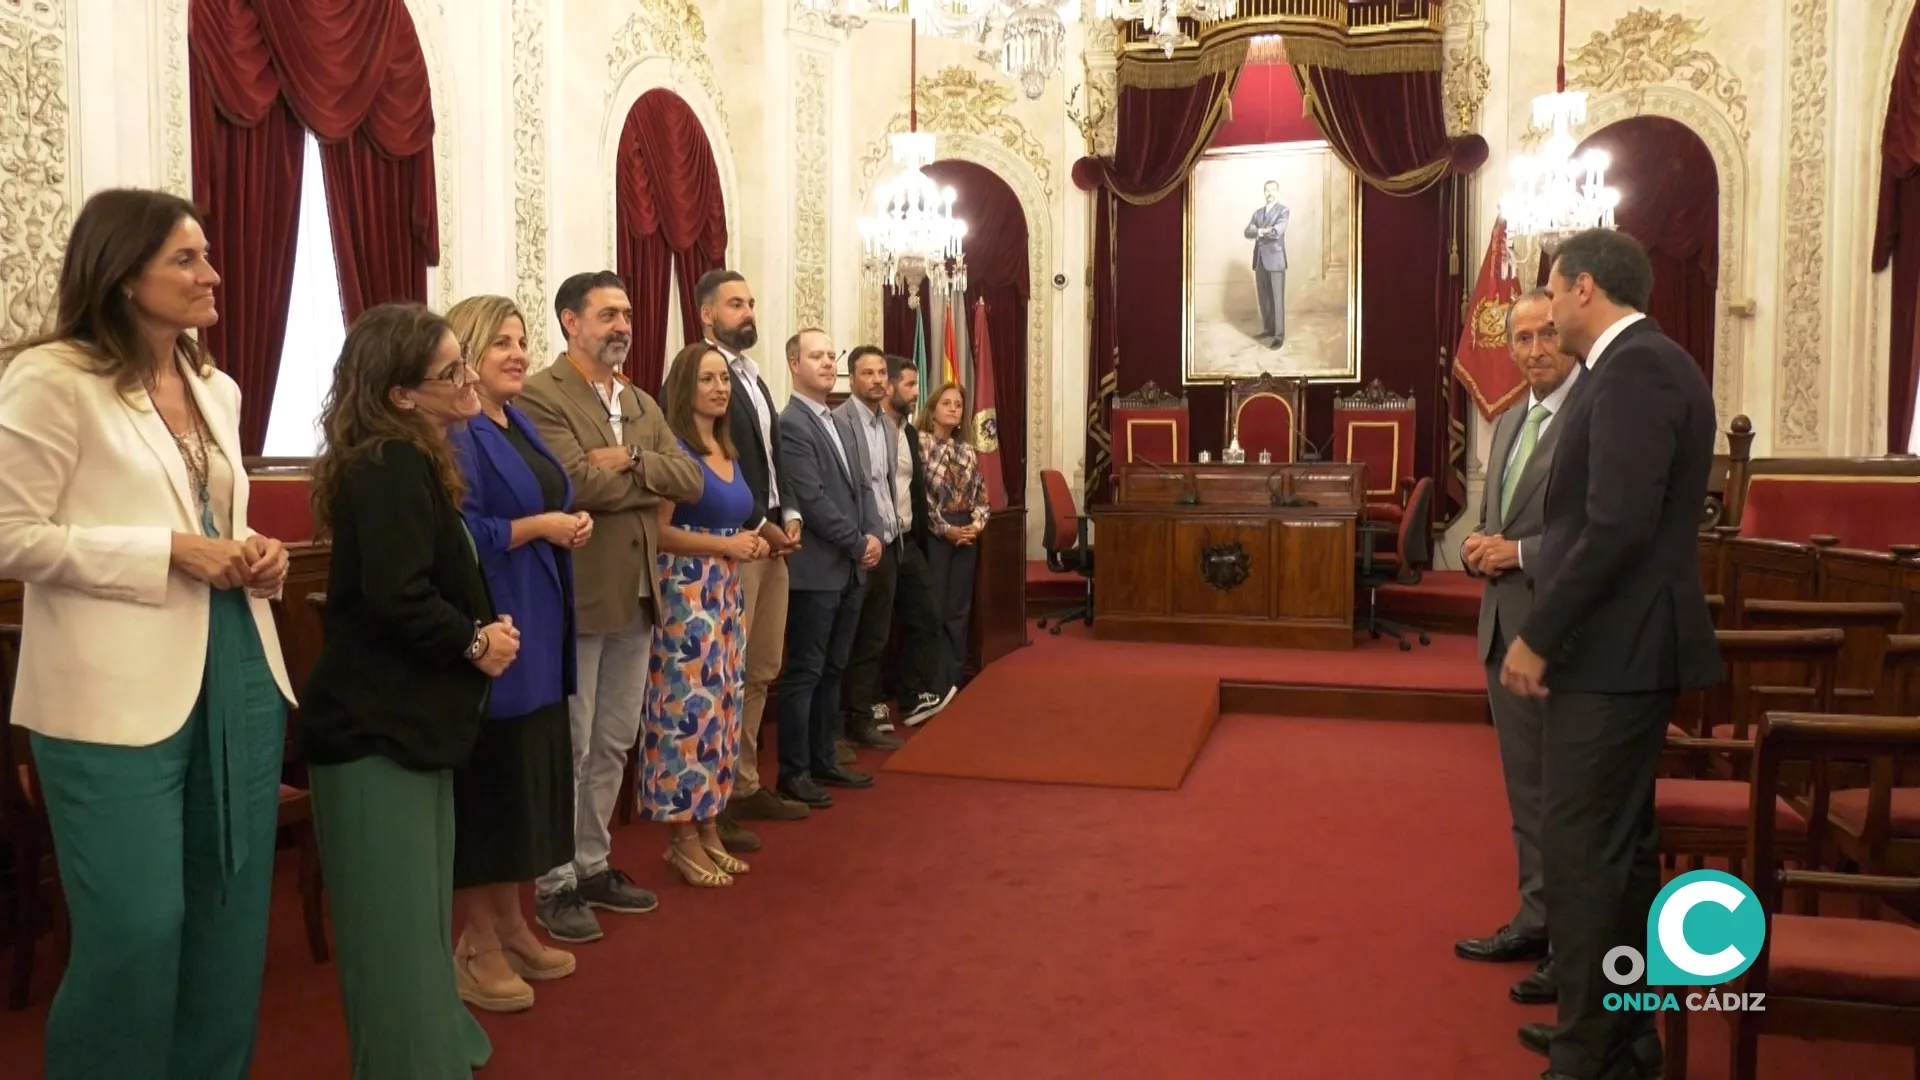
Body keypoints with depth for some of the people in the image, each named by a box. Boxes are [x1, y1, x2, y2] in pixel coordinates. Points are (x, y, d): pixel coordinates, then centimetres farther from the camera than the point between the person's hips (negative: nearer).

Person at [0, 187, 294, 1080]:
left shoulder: (218, 390, 14)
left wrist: (256, 553, 3)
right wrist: (171, 551, -18)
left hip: (238, 672, 7)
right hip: (118, 694, -7)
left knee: (232, 916, 15)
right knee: (137, 930, -2)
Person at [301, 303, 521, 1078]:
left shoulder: (408, 463, 13)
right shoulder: (392, 467, -18)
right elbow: (396, 597, -27)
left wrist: (478, 631, 2)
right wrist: (474, 642, -12)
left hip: (404, 714, 10)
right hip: (379, 723, -10)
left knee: (417, 909, 19)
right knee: (396, 919, -2)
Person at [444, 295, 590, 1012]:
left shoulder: (521, 425, 15)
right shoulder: (454, 433, -12)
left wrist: (570, 524, 2)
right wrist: (539, 527, -18)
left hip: (539, 627, 9)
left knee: (529, 774, 14)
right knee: (486, 779, -1)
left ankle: (511, 925, 26)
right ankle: (476, 942, 11)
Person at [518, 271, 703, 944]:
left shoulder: (642, 404, 14)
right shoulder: (540, 396, -10)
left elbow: (691, 481, 3)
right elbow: (577, 484, -23)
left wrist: (630, 462, -14)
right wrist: (654, 478, -9)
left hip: (636, 596, 8)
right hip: (576, 598, -8)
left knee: (614, 744, 16)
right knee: (568, 747, 2)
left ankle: (593, 865, 29)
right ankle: (555, 884, 14)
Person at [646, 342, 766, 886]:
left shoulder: (728, 451, 14)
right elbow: (657, 531, -16)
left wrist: (752, 542, 5)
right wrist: (725, 545, -17)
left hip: (726, 594, 9)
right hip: (685, 592, -8)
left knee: (721, 706, 10)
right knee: (688, 707, -5)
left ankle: (709, 829, 18)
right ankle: (685, 839, 4)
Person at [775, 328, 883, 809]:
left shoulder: (843, 425, 17)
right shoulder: (789, 424, -12)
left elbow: (863, 485, 17)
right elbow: (812, 498, -18)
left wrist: (874, 535, -1)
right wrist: (858, 544, -13)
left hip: (851, 568, 9)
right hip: (816, 569, -8)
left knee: (832, 670, 14)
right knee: (804, 673, -2)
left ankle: (823, 759, 23)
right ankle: (794, 771, 6)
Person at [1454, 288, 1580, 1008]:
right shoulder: (1508, 422, 16)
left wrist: (1521, 552, -19)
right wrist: (1478, 549, 1)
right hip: (1505, 629, 9)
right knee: (1526, 788, 17)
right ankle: (1537, 920, 29)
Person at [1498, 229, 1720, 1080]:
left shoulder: (1635, 367, -16)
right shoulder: (1639, 364, 15)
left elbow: (1618, 525, -24)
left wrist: (1538, 637, -19)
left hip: (1613, 651, -11)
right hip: (1622, 646, 11)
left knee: (1580, 851, -4)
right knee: (1616, 847, 18)